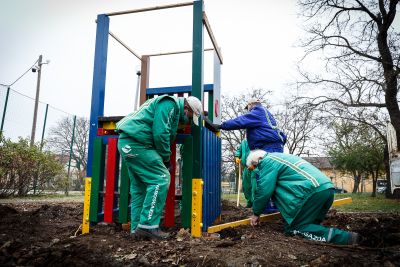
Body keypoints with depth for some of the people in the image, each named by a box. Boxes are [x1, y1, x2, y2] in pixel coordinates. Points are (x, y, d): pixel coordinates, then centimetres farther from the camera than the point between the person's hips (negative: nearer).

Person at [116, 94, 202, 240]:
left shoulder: (165, 104, 24)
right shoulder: (170, 104, -8)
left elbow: (159, 133, 25)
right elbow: (160, 134, -19)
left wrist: (163, 158, 16)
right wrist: (166, 158, -6)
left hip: (126, 143, 11)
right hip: (136, 143, -11)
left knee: (139, 186, 11)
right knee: (160, 178, -11)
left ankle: (137, 228, 15)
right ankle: (148, 225, -10)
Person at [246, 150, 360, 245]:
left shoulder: (267, 161, 3)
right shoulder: (281, 157, 32)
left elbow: (264, 190, -3)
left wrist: (256, 213, 11)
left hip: (313, 189, -10)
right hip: (327, 188, 10)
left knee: (293, 228, -4)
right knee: (310, 223, 18)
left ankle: (345, 238, -14)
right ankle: (346, 237, -1)